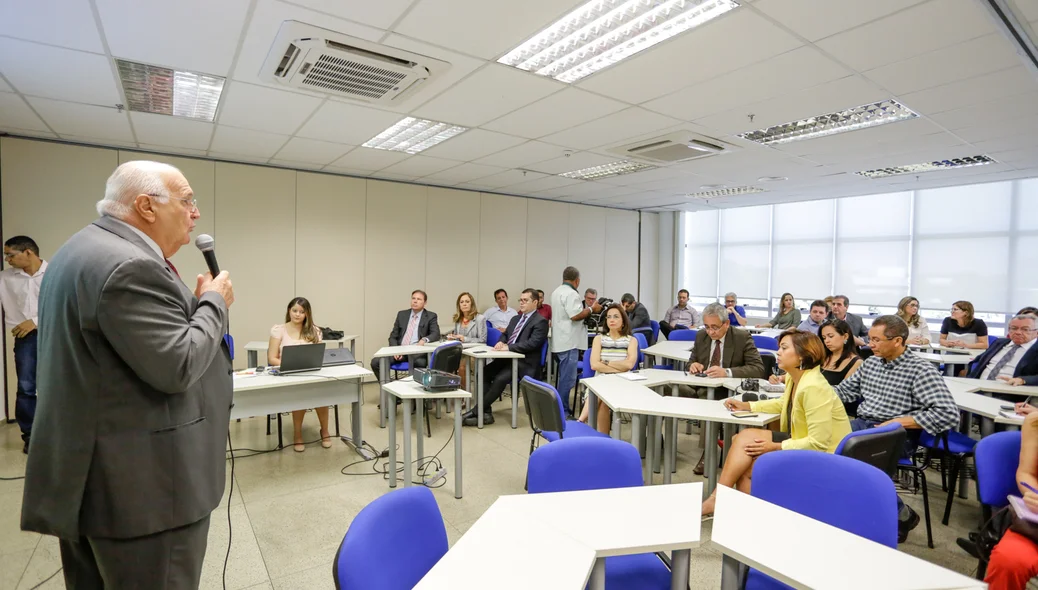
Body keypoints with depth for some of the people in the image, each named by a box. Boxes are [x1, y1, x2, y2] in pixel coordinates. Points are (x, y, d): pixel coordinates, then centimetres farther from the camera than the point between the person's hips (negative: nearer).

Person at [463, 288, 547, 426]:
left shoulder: (540, 321, -6)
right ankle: (486, 413, -13)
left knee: (500, 379, -29)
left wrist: (508, 347, -23)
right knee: (483, 372, -14)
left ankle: (476, 412, -19)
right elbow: (505, 335, 25)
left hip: (524, 363, -8)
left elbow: (532, 343, -19)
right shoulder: (515, 319, 20)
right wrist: (501, 342, -1)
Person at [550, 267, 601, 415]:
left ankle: (561, 408, 25)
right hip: (569, 342, -10)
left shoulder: (557, 292, 16)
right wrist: (591, 309, -11)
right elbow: (575, 315, -24)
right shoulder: (571, 293, -16)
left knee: (564, 377, 18)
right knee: (568, 379, -5)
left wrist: (586, 309, 23)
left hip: (560, 341, 11)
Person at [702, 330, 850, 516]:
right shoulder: (793, 378, 4)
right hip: (802, 446, 9)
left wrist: (776, 447, -21)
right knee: (745, 467, -6)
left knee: (746, 437, -16)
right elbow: (783, 404, 25)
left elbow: (819, 443, -26)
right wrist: (747, 406, 13)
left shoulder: (813, 387, -25)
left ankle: (716, 499, -9)